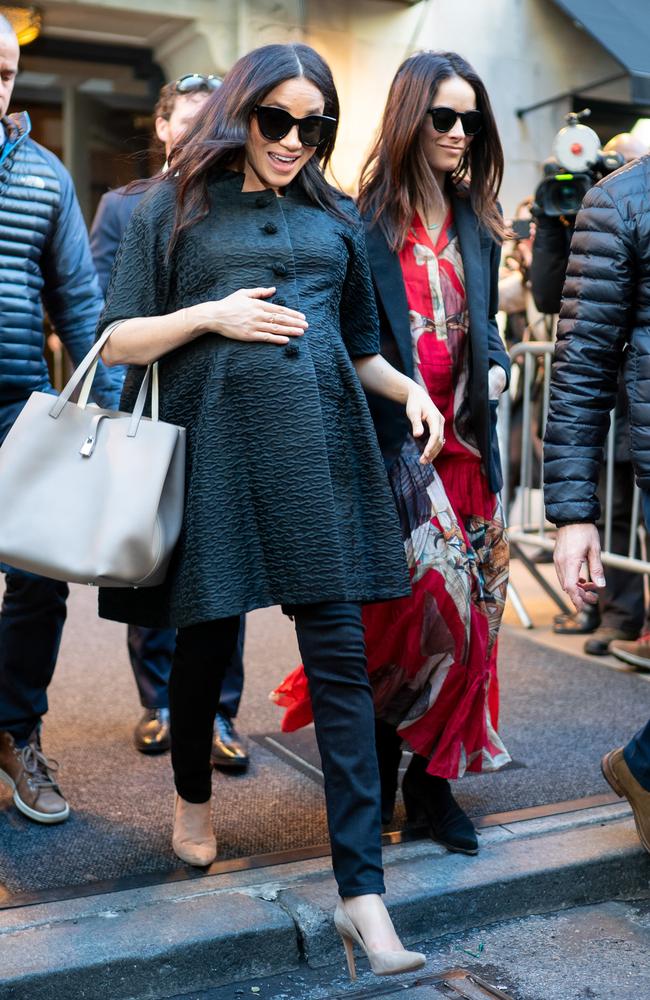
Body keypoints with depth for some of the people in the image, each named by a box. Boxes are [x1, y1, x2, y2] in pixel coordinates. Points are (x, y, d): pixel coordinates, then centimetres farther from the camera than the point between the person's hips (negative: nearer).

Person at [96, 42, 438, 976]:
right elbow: (119, 339, 5)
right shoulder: (175, 208, 9)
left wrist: (409, 388, 4)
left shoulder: (335, 217, 16)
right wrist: (211, 314, -9)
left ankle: (362, 891, 0)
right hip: (216, 444, -1)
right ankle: (193, 794, 40)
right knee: (208, 637, 9)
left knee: (340, 654, -4)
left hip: (318, 442, 2)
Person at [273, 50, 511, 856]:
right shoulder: (368, 222, -4)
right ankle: (382, 758, 15)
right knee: (436, 597, -11)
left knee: (471, 605, 5)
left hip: (464, 443, 6)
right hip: (392, 443, -6)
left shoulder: (476, 223, 14)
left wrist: (495, 364, 7)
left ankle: (431, 776, 19)